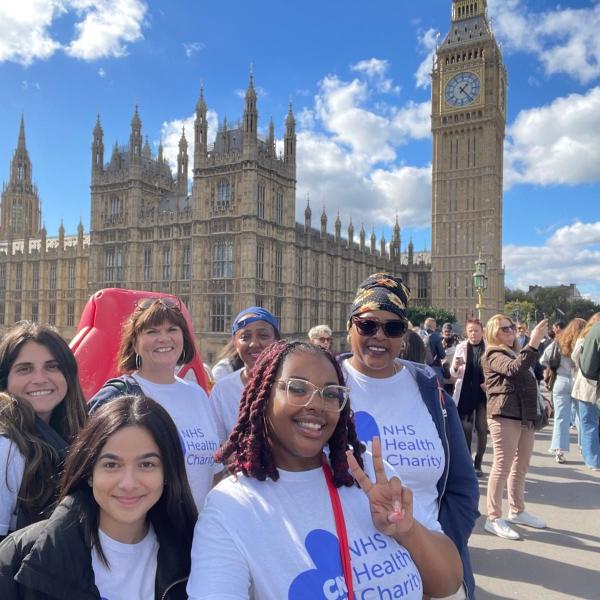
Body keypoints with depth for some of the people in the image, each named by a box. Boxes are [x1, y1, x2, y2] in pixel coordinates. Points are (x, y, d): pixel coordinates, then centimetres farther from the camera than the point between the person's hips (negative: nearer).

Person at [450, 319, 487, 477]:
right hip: (465, 393, 1)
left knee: (482, 429, 5)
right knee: (465, 428, 6)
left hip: (483, 393, -1)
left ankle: (478, 464, 19)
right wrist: (455, 366, -18)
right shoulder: (461, 347, 2)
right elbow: (454, 374, 5)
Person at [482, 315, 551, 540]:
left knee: (521, 466, 17)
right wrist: (534, 342, -31)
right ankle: (494, 518, 0)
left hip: (526, 416, 9)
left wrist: (542, 401, 14)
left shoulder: (517, 353, 21)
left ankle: (517, 511, 30)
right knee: (502, 466, -7)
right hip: (505, 416, -9)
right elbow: (514, 369, -27)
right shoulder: (493, 355, -7)